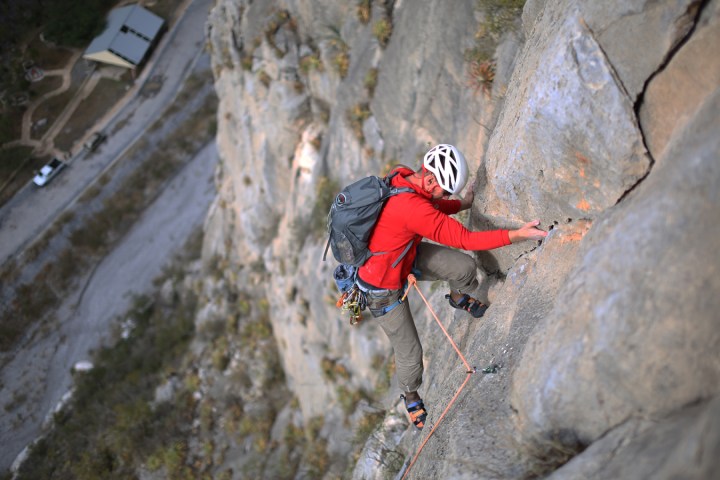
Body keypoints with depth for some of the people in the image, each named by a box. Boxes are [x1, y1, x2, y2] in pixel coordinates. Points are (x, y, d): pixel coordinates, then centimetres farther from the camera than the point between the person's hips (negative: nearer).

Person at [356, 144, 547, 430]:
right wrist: (517, 235, -36)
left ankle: (459, 298, 24)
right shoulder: (410, 207, -39)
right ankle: (410, 395, 37)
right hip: (383, 287, -7)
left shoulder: (404, 179, -13)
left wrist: (463, 205, 12)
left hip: (405, 256, 7)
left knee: (464, 266, -11)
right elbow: (465, 240, -36)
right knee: (409, 353, 6)